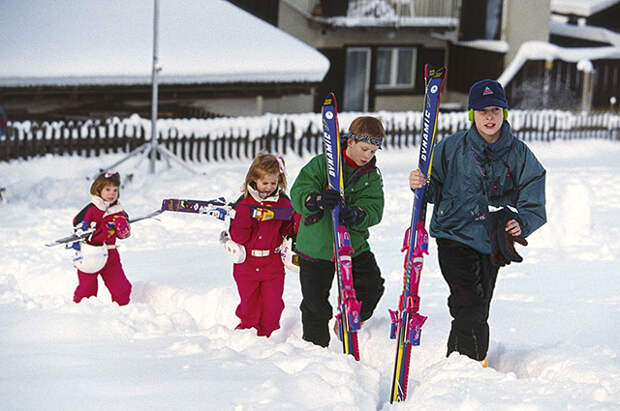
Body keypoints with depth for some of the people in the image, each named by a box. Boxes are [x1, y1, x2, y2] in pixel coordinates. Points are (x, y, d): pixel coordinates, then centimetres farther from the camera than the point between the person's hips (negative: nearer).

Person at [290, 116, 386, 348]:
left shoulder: (372, 177, 3)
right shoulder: (321, 164, -7)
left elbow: (373, 211, -10)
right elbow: (298, 193, -16)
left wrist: (355, 215, -34)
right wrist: (317, 199, -39)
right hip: (316, 246, -3)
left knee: (372, 286, -3)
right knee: (315, 302, 4)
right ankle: (316, 345, 24)